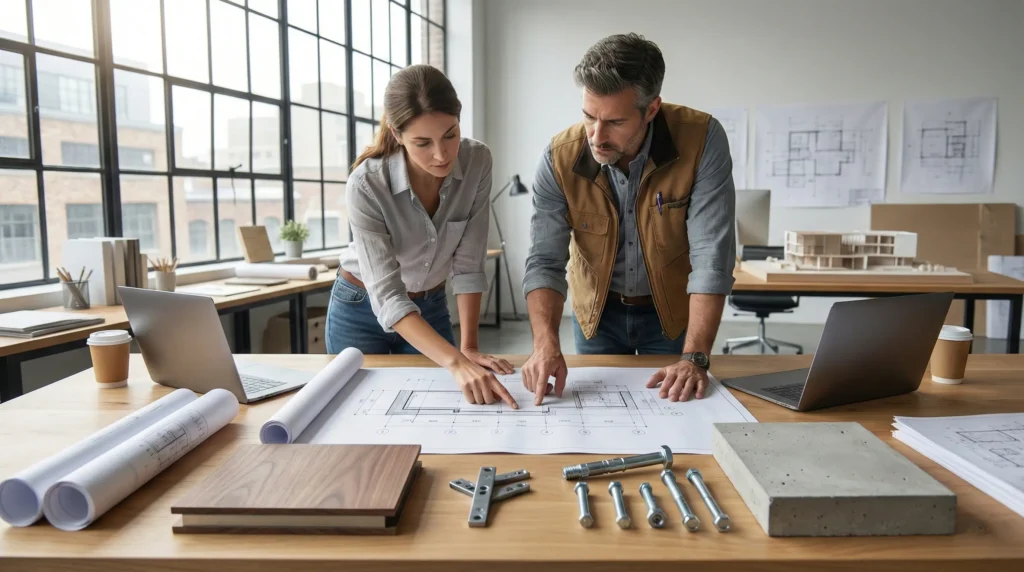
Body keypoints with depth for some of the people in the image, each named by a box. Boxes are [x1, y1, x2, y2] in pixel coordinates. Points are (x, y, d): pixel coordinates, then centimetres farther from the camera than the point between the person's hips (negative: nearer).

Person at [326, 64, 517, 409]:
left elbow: (468, 265, -16)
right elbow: (387, 297, -36)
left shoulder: (477, 162, -21)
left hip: (431, 307, 3)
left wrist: (469, 348, -20)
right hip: (362, 311, -2)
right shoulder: (366, 186, -31)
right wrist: (457, 363, -47)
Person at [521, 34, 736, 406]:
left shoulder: (702, 140, -26)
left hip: (674, 311, -1)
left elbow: (712, 255, -28)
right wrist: (546, 343, -37)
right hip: (597, 312, 1)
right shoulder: (560, 159, -21)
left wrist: (695, 357, -35)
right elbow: (545, 261, -21)